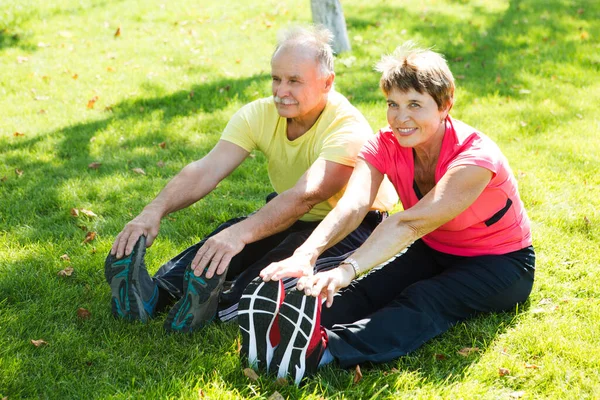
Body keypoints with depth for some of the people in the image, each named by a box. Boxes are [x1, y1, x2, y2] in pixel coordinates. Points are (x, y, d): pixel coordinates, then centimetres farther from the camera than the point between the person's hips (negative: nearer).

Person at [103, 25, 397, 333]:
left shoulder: (348, 129, -28)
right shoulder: (260, 114, -11)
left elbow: (306, 196, -42)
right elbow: (207, 169, -24)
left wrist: (241, 234, -57)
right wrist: (154, 211, -41)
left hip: (355, 225, -5)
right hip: (294, 222, 5)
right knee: (229, 234, -24)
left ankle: (228, 306, -52)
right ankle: (157, 292, -39)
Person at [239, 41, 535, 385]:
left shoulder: (475, 155, -30)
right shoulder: (385, 146, -14)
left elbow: (411, 222, -43)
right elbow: (353, 206, -33)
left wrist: (347, 270, -57)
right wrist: (305, 255, -52)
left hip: (499, 263, -5)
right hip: (434, 251, 5)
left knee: (423, 301, -35)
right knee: (370, 289, -26)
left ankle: (324, 350, -59)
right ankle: (284, 333, -49)